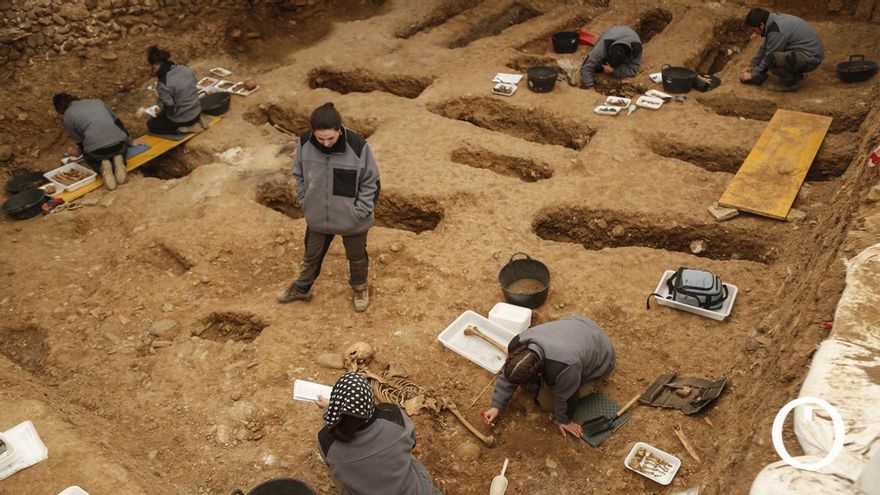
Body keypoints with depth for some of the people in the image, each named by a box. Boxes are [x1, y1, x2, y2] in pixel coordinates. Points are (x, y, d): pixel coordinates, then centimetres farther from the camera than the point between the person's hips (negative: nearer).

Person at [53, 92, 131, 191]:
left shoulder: (67, 117, 11)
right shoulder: (97, 102, 22)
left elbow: (80, 142, 13)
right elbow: (118, 122, 24)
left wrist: (79, 152, 34)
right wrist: (129, 142, 35)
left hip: (97, 151, -2)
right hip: (119, 143, 2)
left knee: (89, 157, 35)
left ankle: (102, 167, 0)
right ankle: (118, 160, 3)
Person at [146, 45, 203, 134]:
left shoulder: (163, 84, -27)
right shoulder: (185, 68, -9)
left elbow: (170, 110, -24)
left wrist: (161, 105, -2)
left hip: (182, 119, -6)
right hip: (197, 112, 6)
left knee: (151, 124, 21)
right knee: (162, 115, 35)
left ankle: (182, 128, 2)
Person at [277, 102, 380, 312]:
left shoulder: (357, 146, -27)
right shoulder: (305, 143, -18)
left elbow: (371, 182, -13)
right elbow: (299, 175, 2)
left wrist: (360, 212, -14)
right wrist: (304, 202, 0)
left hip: (351, 220, -2)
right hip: (317, 217, 3)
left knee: (356, 257, 23)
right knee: (311, 255, 25)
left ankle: (360, 287, 52)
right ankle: (302, 288, 52)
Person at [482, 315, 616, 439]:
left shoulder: (562, 370, -45)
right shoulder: (518, 344, -27)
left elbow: (565, 397, -23)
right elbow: (507, 375, -10)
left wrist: (563, 420, -5)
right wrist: (497, 406, -9)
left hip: (598, 360, -5)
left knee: (546, 400, -8)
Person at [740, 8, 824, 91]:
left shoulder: (776, 31, -23)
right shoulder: (774, 21, 5)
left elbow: (769, 58, -15)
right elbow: (765, 48, 17)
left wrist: (753, 75, -3)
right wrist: (752, 66, 22)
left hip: (810, 58, -10)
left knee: (772, 59, -29)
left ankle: (790, 84, -6)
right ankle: (796, 75, 17)